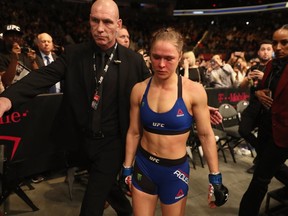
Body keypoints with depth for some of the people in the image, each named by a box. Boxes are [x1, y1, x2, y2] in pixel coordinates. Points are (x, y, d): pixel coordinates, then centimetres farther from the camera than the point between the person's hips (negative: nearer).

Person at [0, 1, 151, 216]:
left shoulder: (134, 60, -9)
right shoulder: (74, 53, -5)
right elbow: (44, 76, -17)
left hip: (113, 142, -4)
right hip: (85, 138, 4)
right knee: (105, 185, 27)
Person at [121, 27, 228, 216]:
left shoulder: (194, 91, -15)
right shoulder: (139, 89, -7)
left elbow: (206, 135, -8)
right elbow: (134, 133, 1)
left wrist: (216, 177, -4)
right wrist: (127, 169, 5)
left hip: (175, 170, -2)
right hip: (143, 166, 2)